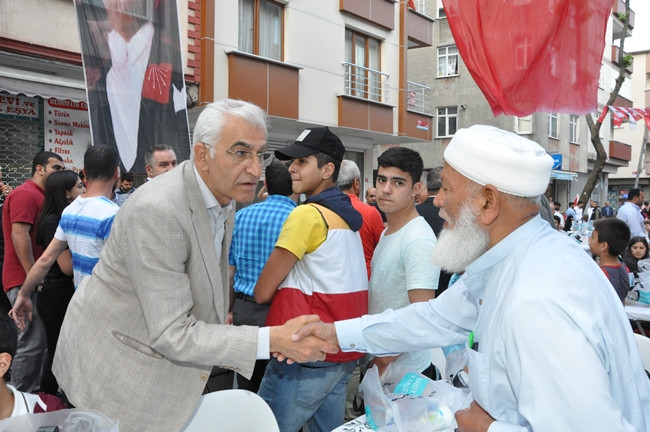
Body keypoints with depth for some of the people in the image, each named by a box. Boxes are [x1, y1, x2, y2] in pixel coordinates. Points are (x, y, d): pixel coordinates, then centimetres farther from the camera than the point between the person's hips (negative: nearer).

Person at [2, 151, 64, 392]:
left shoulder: (42, 196, 18)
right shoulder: (25, 194, -12)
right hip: (26, 281, -10)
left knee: (42, 340, 13)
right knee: (33, 342, -7)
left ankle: (33, 394, 23)